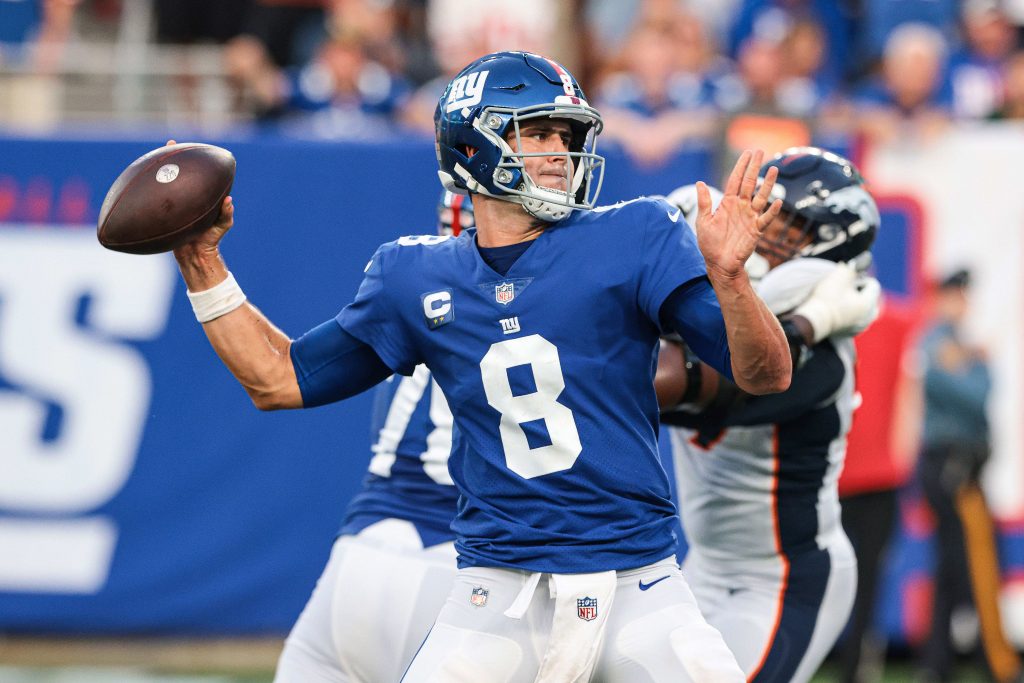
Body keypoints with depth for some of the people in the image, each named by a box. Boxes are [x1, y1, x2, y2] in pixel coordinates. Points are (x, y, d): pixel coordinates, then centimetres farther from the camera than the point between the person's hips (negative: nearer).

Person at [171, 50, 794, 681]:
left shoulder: (637, 239, -1)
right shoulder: (417, 279, 8)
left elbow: (766, 375, -7)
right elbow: (279, 379, 17)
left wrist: (728, 276, -26)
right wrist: (202, 262, 8)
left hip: (639, 588, -1)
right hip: (498, 595, 1)